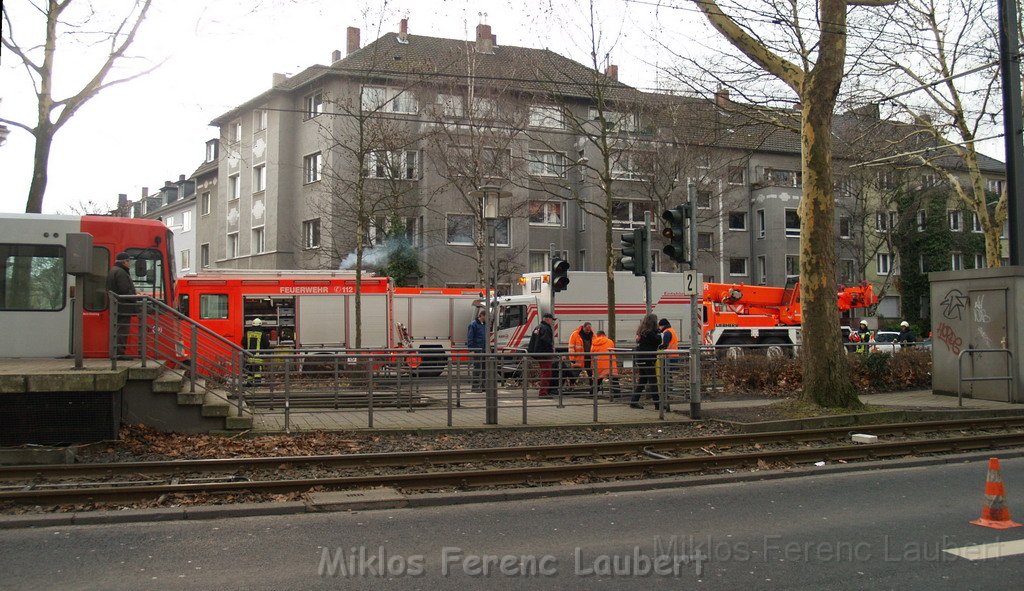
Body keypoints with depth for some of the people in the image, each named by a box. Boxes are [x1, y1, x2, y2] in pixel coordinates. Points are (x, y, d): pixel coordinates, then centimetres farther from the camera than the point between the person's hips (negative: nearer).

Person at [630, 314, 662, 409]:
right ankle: (657, 403, 0)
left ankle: (634, 402, 12)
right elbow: (658, 341, -10)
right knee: (653, 380, -3)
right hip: (646, 359, -9)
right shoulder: (650, 333, -14)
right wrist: (658, 331, 1)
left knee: (642, 380, 13)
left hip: (639, 358, 9)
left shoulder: (641, 331, 12)